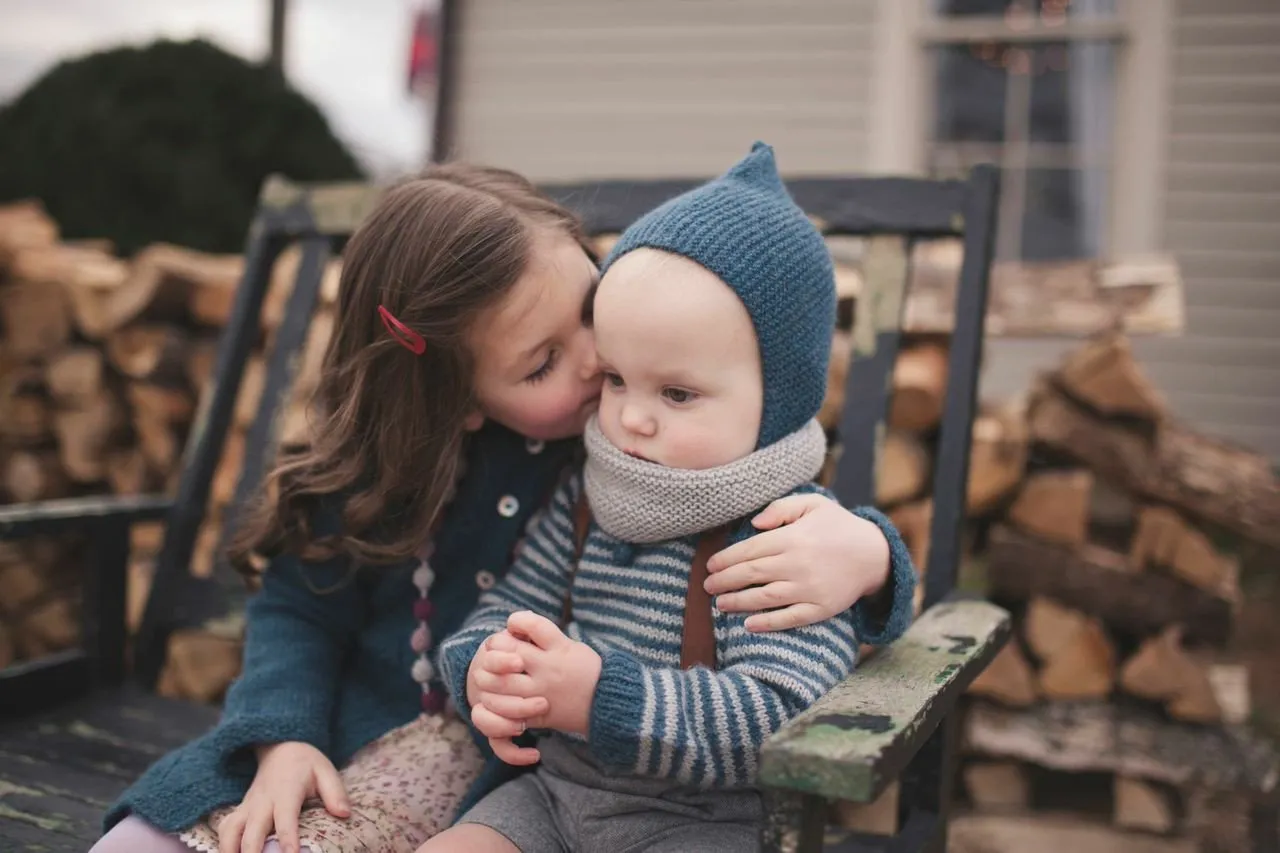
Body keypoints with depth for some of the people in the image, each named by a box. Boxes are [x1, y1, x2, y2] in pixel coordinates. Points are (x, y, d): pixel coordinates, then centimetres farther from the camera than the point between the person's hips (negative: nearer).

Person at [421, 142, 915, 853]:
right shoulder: (588, 499, 3)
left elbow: (775, 720, -25)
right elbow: (509, 607, 9)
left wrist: (598, 695, -32)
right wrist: (487, 671, -16)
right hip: (556, 792, 6)